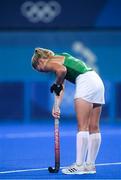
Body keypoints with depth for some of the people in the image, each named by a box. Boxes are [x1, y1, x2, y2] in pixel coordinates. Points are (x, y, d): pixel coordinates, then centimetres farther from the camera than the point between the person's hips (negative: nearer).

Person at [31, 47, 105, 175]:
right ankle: (90, 165, 10)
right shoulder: (60, 59, 27)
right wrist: (56, 106, 7)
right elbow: (61, 89, 19)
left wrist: (56, 84, -5)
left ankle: (79, 165, -10)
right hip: (97, 82, 9)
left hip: (85, 82, -9)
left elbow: (62, 70, -23)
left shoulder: (50, 63, 1)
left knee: (82, 127, -9)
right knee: (94, 128, 8)